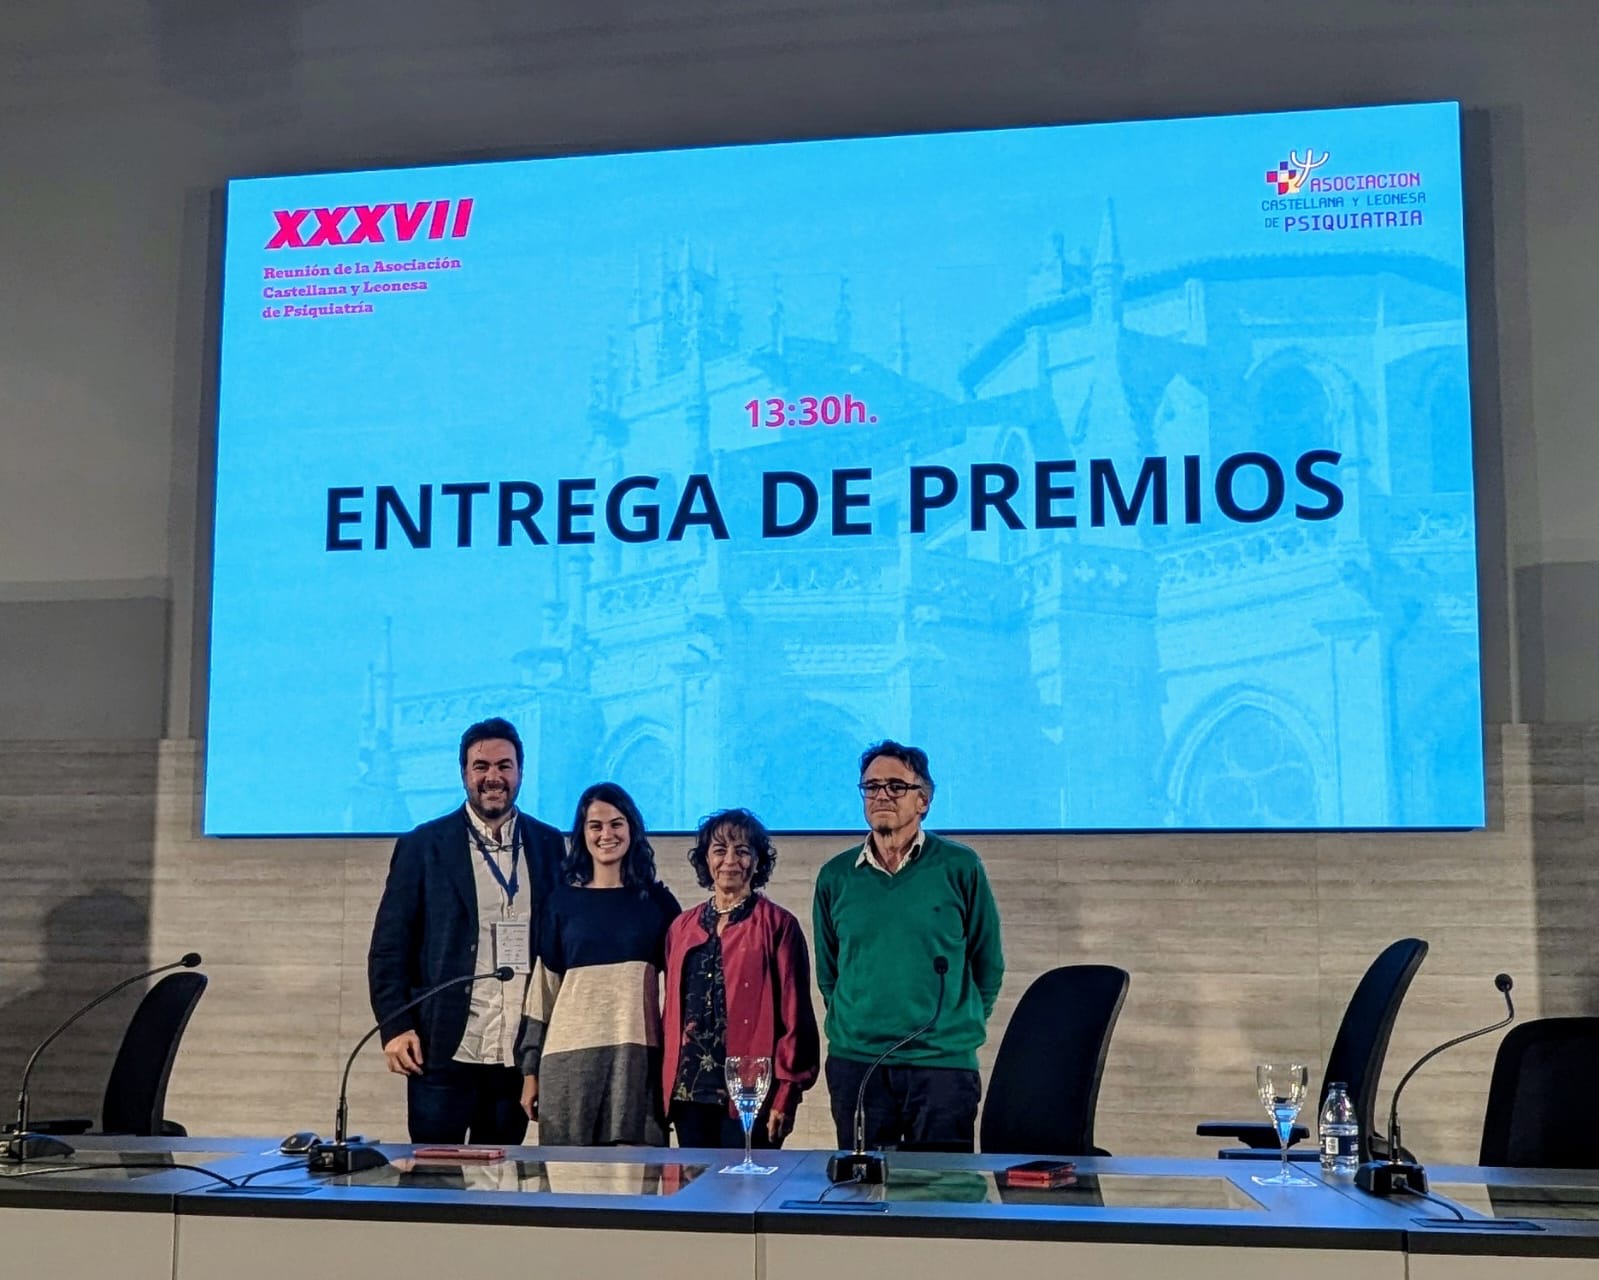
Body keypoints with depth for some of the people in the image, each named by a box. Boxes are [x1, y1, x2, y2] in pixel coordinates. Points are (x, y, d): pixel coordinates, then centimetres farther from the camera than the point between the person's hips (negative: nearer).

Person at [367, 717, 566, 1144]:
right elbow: (389, 945, 0)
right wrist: (395, 1027, -10)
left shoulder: (549, 845, 7)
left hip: (519, 1054, 2)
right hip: (442, 1051, -2)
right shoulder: (424, 845, 1)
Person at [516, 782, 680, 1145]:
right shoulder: (563, 901, 8)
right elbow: (543, 987, 10)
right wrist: (530, 1069, 7)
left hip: (639, 1055, 0)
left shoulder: (657, 901, 7)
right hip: (570, 1054, 1)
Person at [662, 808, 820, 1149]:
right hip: (688, 1092, 5)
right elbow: (672, 1010, 16)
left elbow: (795, 1016, -4)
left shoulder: (777, 925, -1)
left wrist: (786, 1094, -9)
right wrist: (665, 1084, 10)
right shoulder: (682, 927, 13)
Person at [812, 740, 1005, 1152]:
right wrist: (850, 1025, 10)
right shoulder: (835, 876, 5)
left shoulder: (960, 867, -2)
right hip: (854, 1062, 2)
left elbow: (988, 964, 5)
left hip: (944, 1061, -2)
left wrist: (962, 1025, 7)